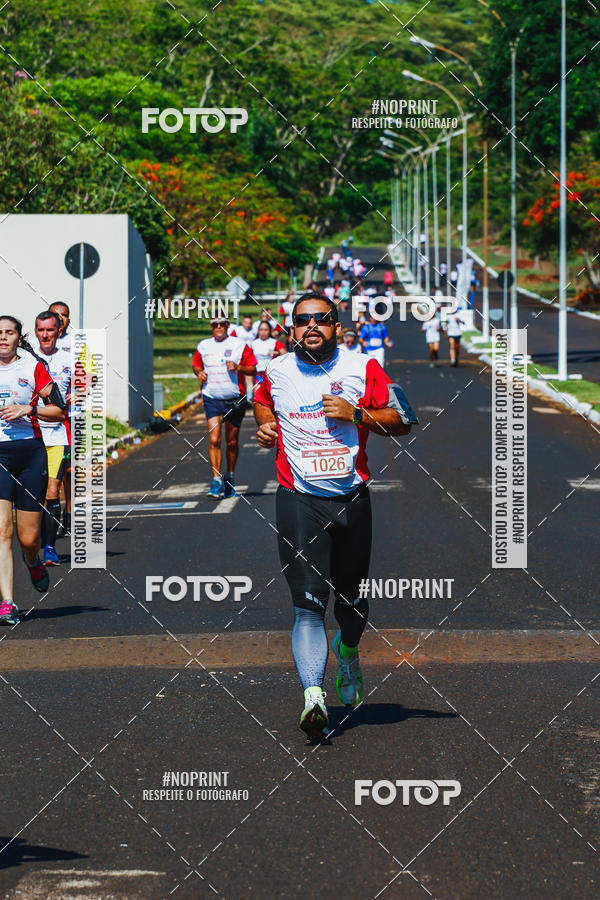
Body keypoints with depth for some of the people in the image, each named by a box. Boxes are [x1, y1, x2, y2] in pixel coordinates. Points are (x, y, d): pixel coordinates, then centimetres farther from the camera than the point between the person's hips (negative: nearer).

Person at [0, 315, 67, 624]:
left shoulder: (33, 367, 2)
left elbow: (59, 411, 1)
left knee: (28, 538, 3)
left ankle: (33, 561, 40)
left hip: (30, 451, 0)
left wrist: (28, 409, -12)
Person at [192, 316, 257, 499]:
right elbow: (196, 364, 23)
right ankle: (216, 481, -15)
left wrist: (238, 367, -17)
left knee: (232, 441, 9)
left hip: (235, 400, -1)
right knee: (214, 440, -13)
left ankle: (230, 477, 29)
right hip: (212, 399, 1)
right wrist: (199, 372, 1)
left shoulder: (239, 345, 0)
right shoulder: (203, 346, 8)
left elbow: (253, 369, 1)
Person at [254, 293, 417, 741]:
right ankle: (313, 695, -25)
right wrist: (264, 424, 7)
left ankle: (348, 650, 48)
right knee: (308, 604, -14)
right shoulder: (276, 371, 5)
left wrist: (357, 414, -12)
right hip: (299, 500, -1)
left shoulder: (362, 368, 0)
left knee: (351, 598, 15)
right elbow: (262, 401, 29)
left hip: (352, 498, 1)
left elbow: (404, 420, 2)